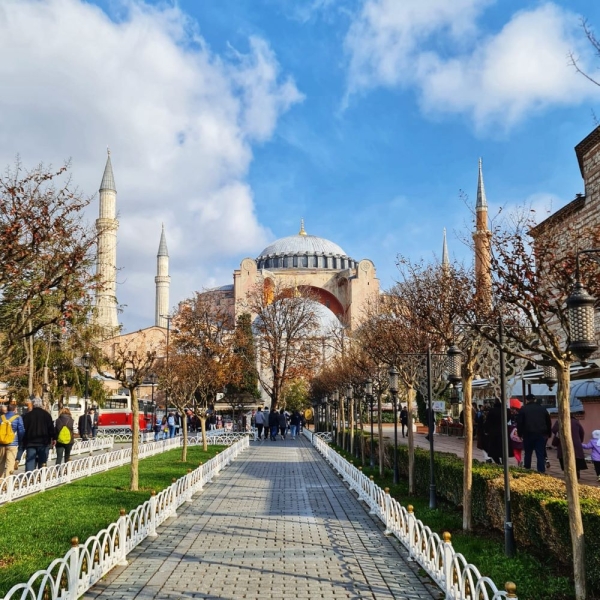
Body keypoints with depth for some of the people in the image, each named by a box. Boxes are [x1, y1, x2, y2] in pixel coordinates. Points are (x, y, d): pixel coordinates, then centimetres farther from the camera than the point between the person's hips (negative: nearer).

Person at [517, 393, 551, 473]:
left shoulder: (523, 409, 1)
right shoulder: (542, 409, 12)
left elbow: (519, 423, -2)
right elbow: (548, 422, 14)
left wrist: (520, 434, 5)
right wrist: (548, 434, 18)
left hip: (528, 434, -2)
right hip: (541, 434, 2)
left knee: (528, 453, 11)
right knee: (541, 454, 1)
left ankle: (527, 470, 18)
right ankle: (541, 471, -5)